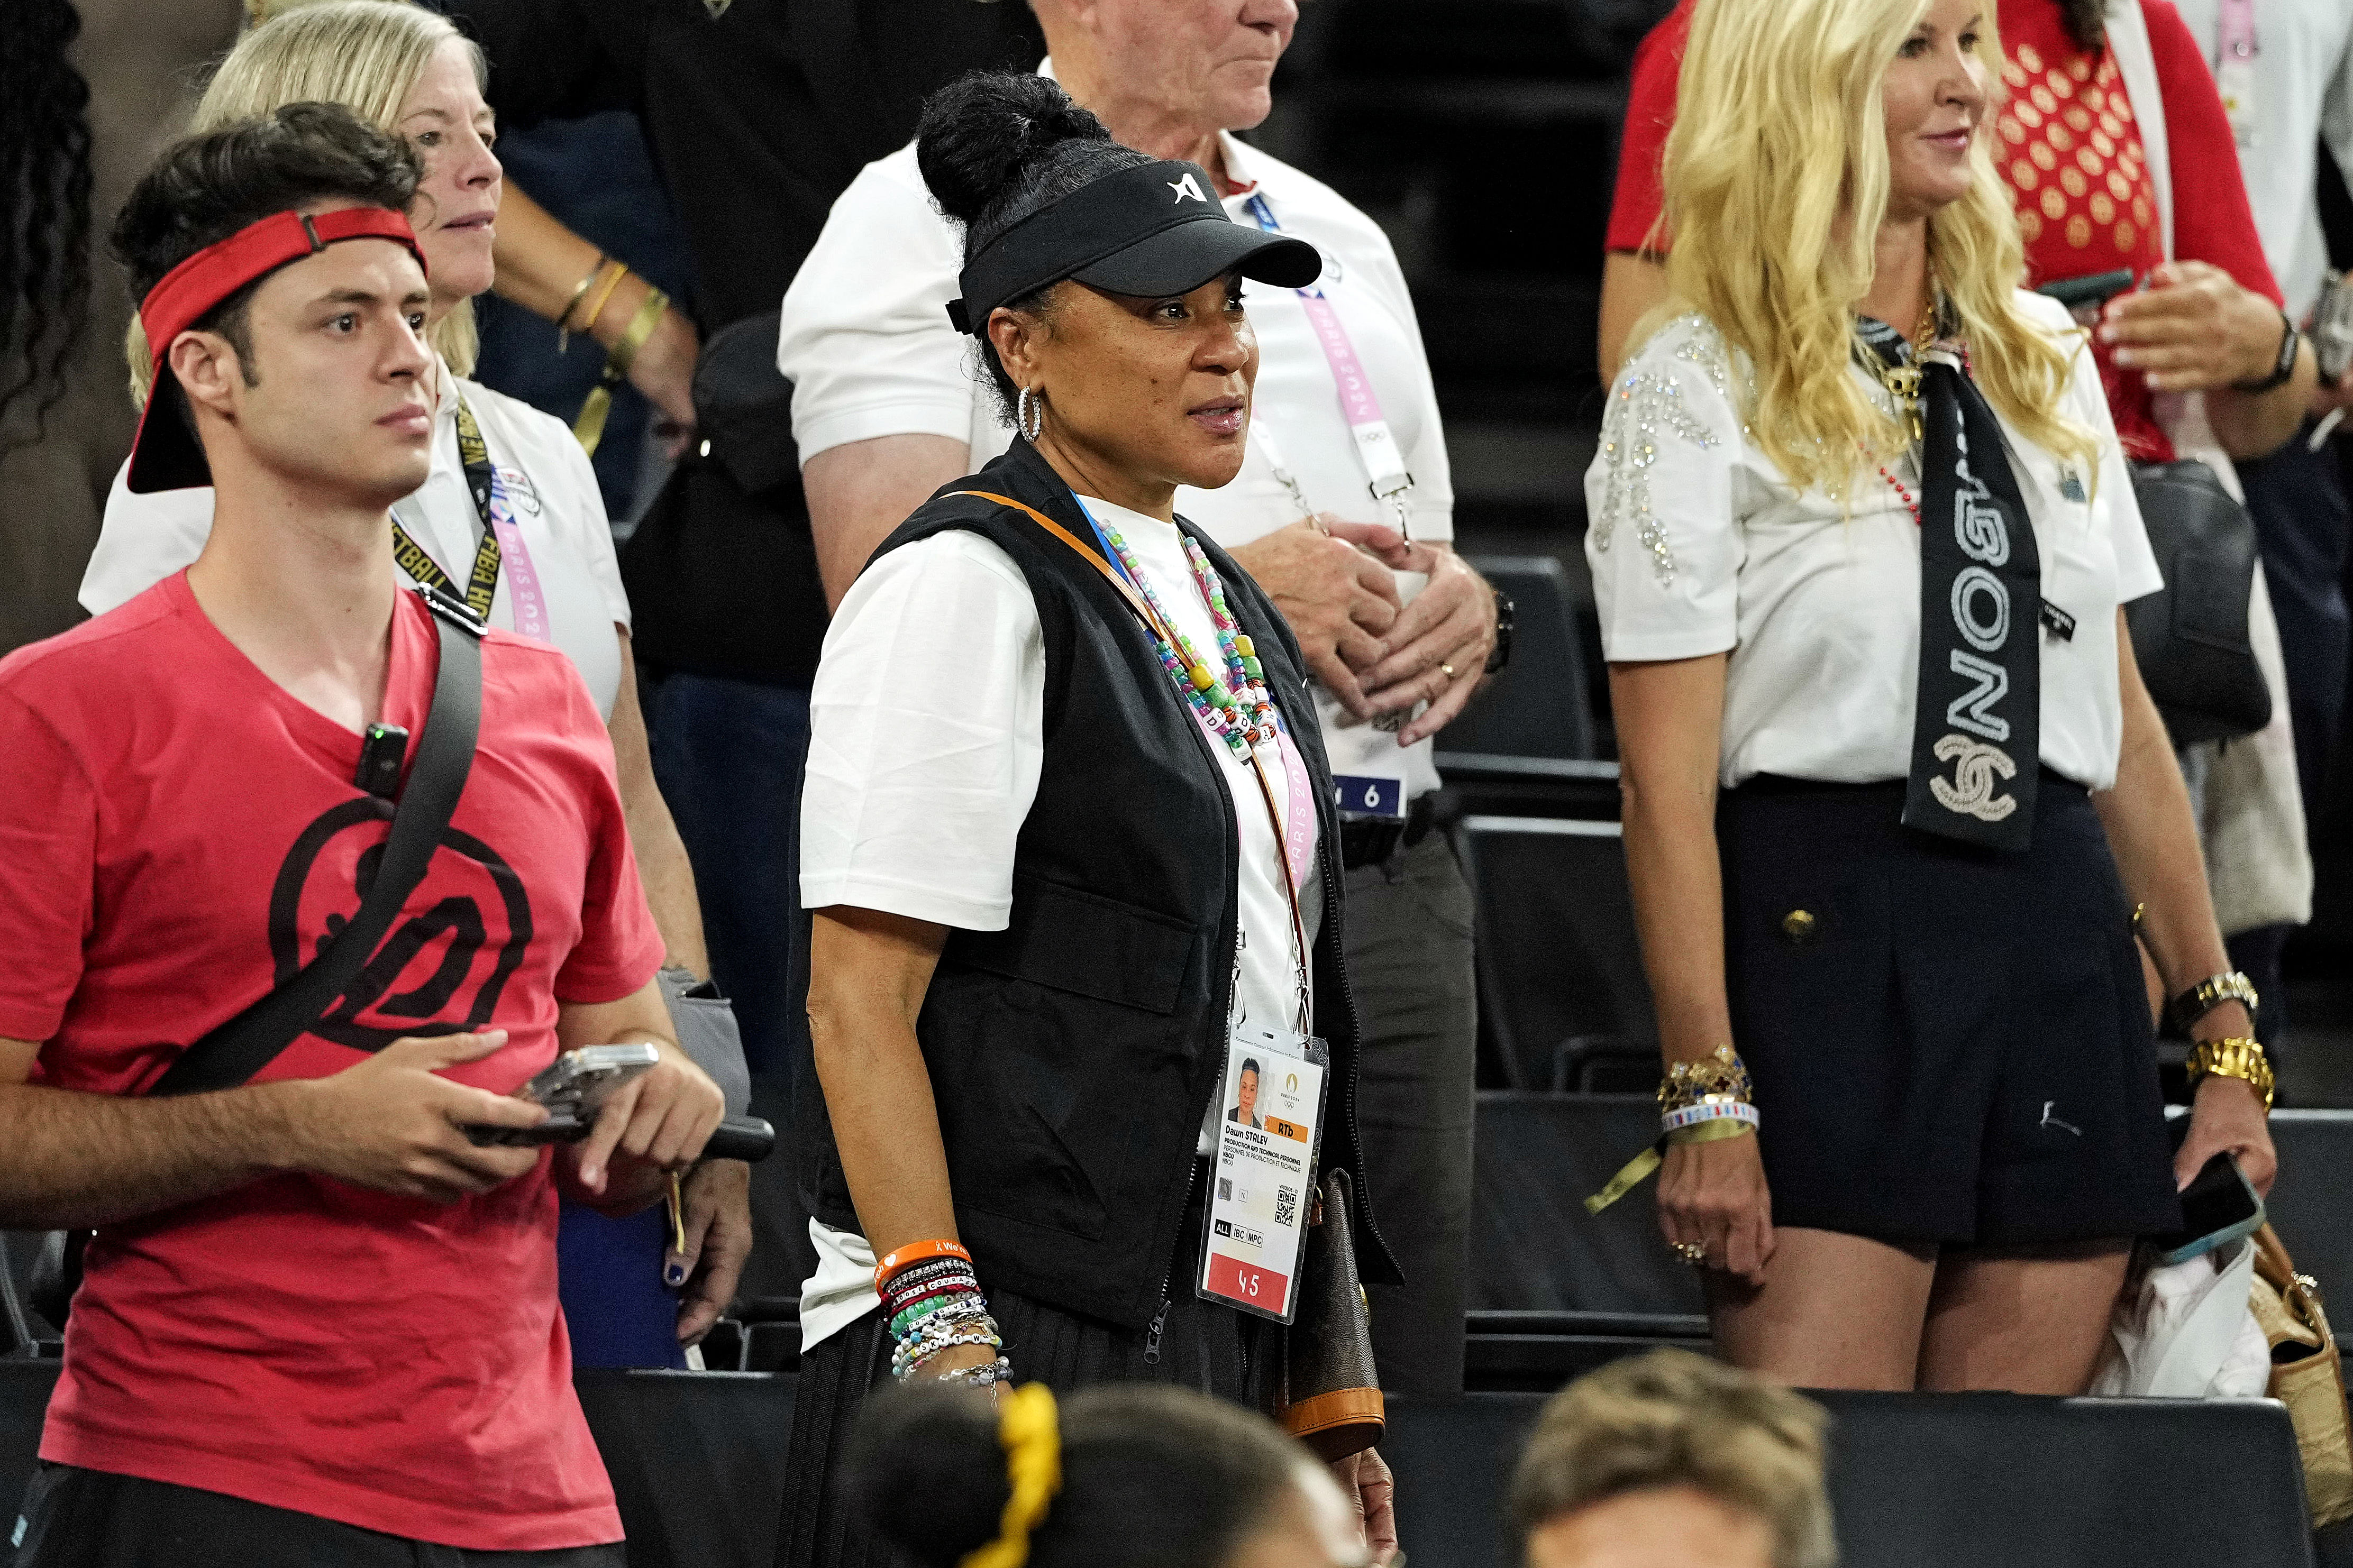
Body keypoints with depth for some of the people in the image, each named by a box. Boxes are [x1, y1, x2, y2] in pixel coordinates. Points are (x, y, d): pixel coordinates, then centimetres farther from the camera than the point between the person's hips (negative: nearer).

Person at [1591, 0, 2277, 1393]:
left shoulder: (2043, 361, 16)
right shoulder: (1701, 390, -2)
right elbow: (1667, 781, -7)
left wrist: (2225, 1032, 13)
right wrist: (1708, 1101, -14)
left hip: (2061, 936, 5)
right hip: (1825, 930, -5)